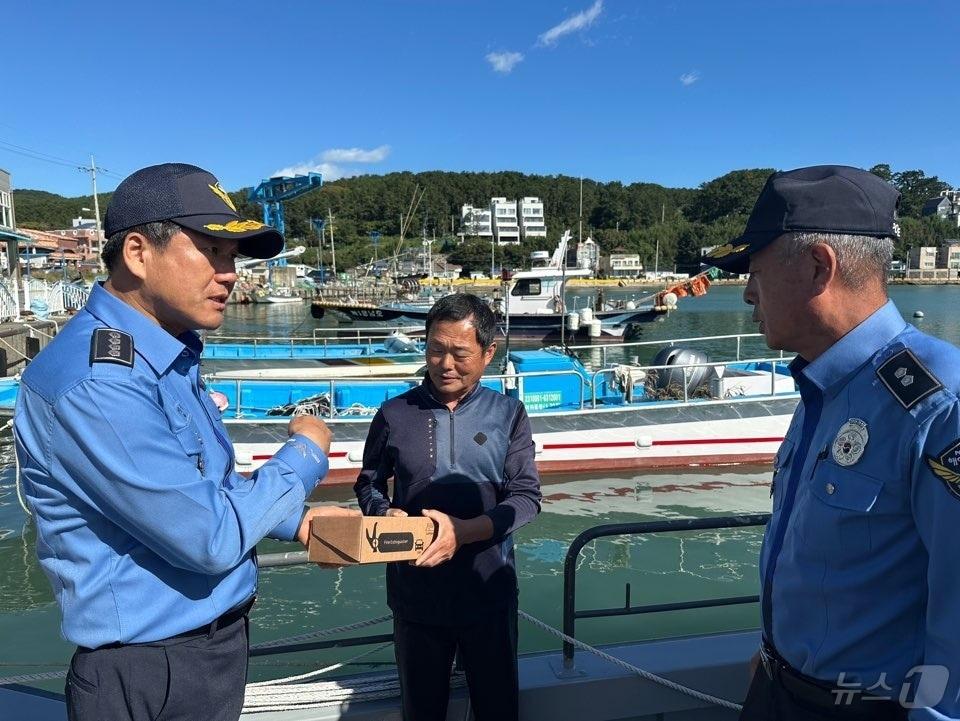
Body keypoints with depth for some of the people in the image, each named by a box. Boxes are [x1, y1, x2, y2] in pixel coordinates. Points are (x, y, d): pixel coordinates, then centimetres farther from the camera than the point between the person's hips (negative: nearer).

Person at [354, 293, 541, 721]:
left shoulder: (508, 414, -3)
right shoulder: (395, 414, -3)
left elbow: (526, 496, -7)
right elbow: (368, 484, 8)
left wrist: (466, 531, -22)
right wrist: (386, 515, -14)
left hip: (489, 593, 0)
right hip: (415, 593, 1)